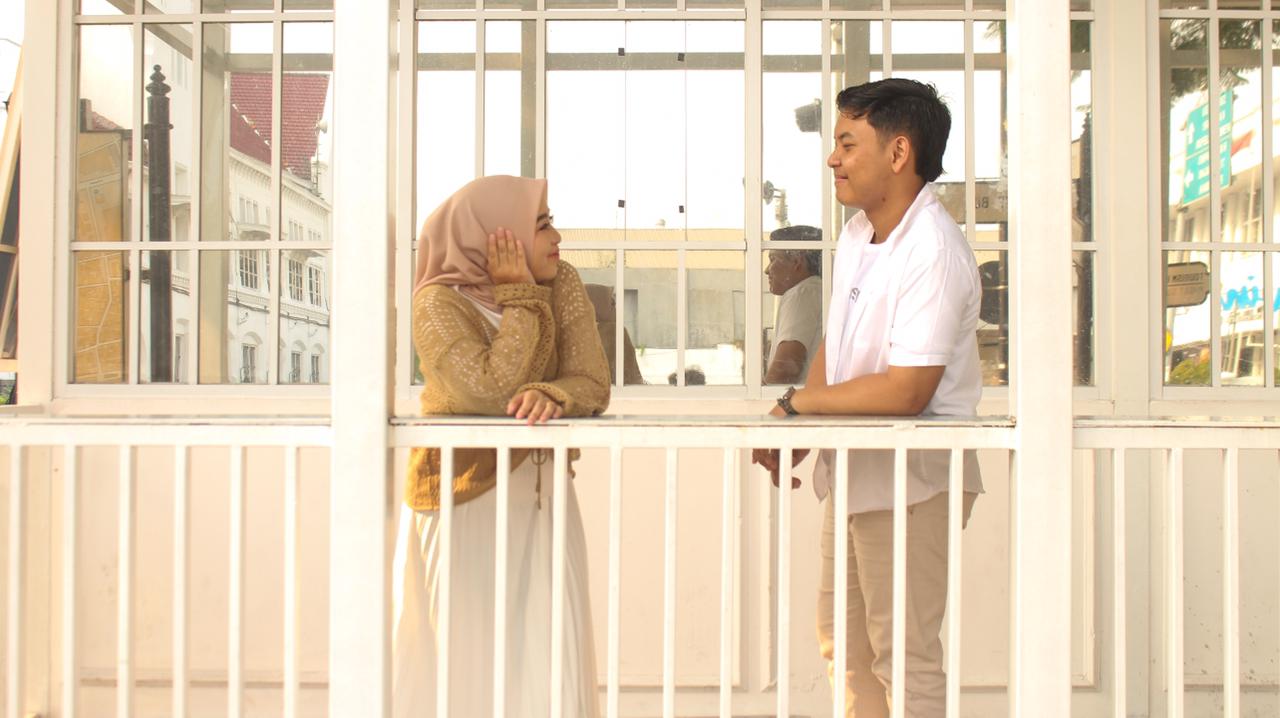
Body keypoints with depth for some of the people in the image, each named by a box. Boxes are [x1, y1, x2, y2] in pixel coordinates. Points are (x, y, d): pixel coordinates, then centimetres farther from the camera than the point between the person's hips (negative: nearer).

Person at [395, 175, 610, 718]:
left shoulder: (561, 286, 1)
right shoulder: (439, 302, -12)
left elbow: (593, 385, -5)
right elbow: (488, 392, -24)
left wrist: (550, 395, -28)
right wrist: (519, 298, -17)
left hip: (539, 494, 4)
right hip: (463, 498, -4)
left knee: (548, 649, 0)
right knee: (467, 656, 1)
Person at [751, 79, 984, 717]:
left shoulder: (934, 254, -22)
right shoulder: (858, 232, 6)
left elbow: (905, 390, -27)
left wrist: (796, 405, -16)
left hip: (909, 482, -9)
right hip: (854, 471, 10)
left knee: (904, 658, -1)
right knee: (842, 641, 20)